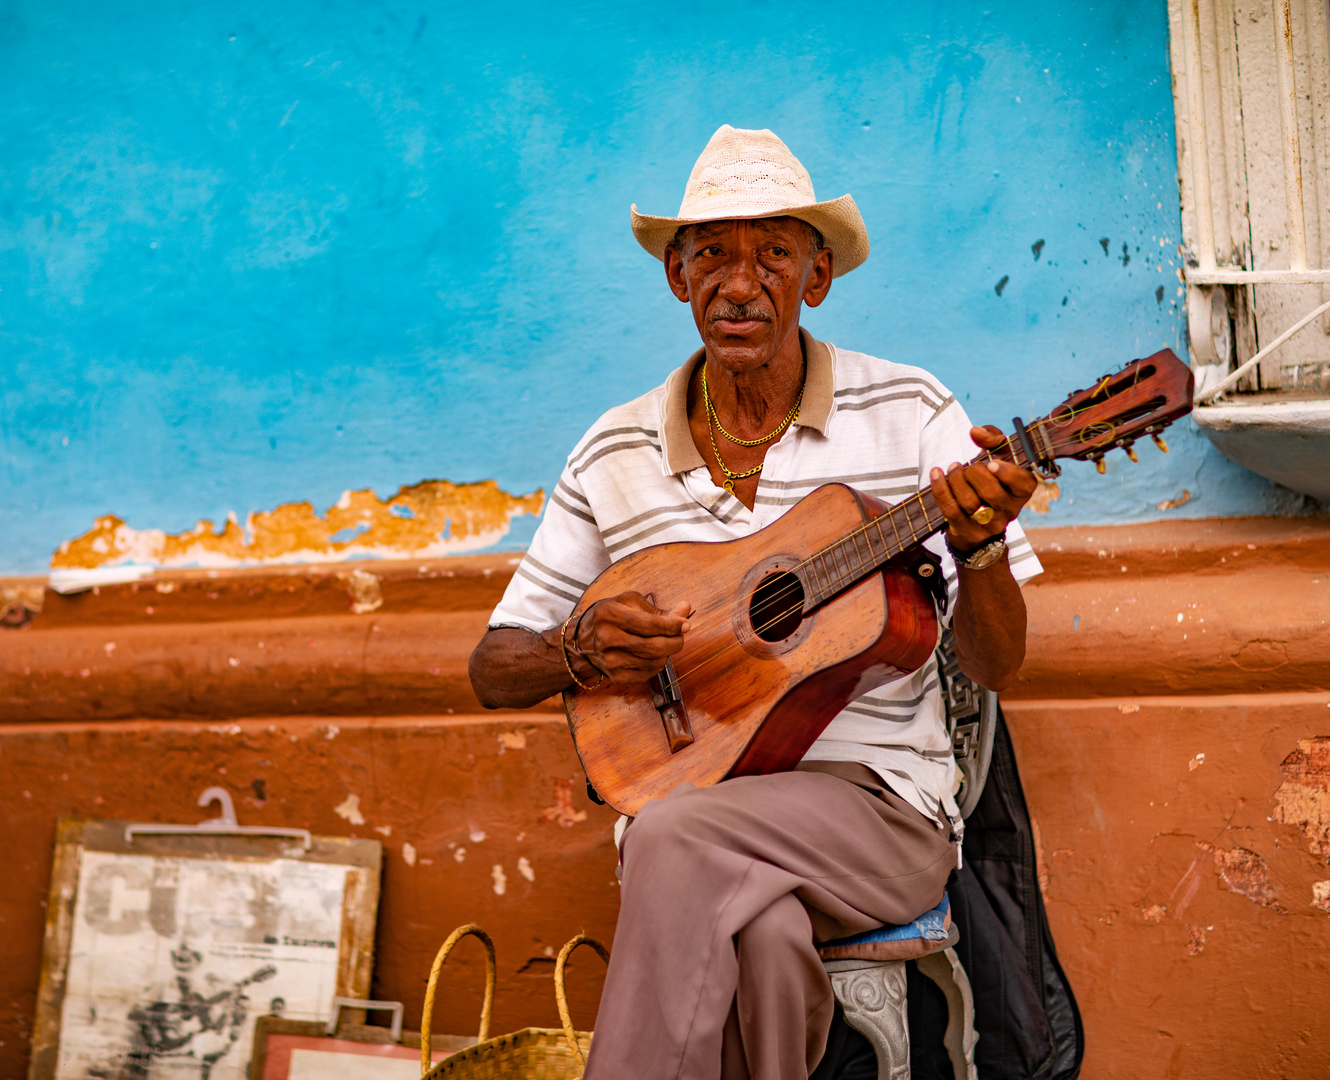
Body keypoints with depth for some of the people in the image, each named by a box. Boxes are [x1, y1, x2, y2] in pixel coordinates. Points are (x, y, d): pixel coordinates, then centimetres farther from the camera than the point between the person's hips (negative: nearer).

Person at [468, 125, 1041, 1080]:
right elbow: (496, 669, 12)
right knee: (761, 937, -32)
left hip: (880, 804, -1)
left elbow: (996, 665, 0)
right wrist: (581, 648, -10)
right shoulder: (616, 455, 7)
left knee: (680, 838, -31)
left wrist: (976, 546, -21)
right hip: (688, 803, 2)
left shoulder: (910, 414, 1)